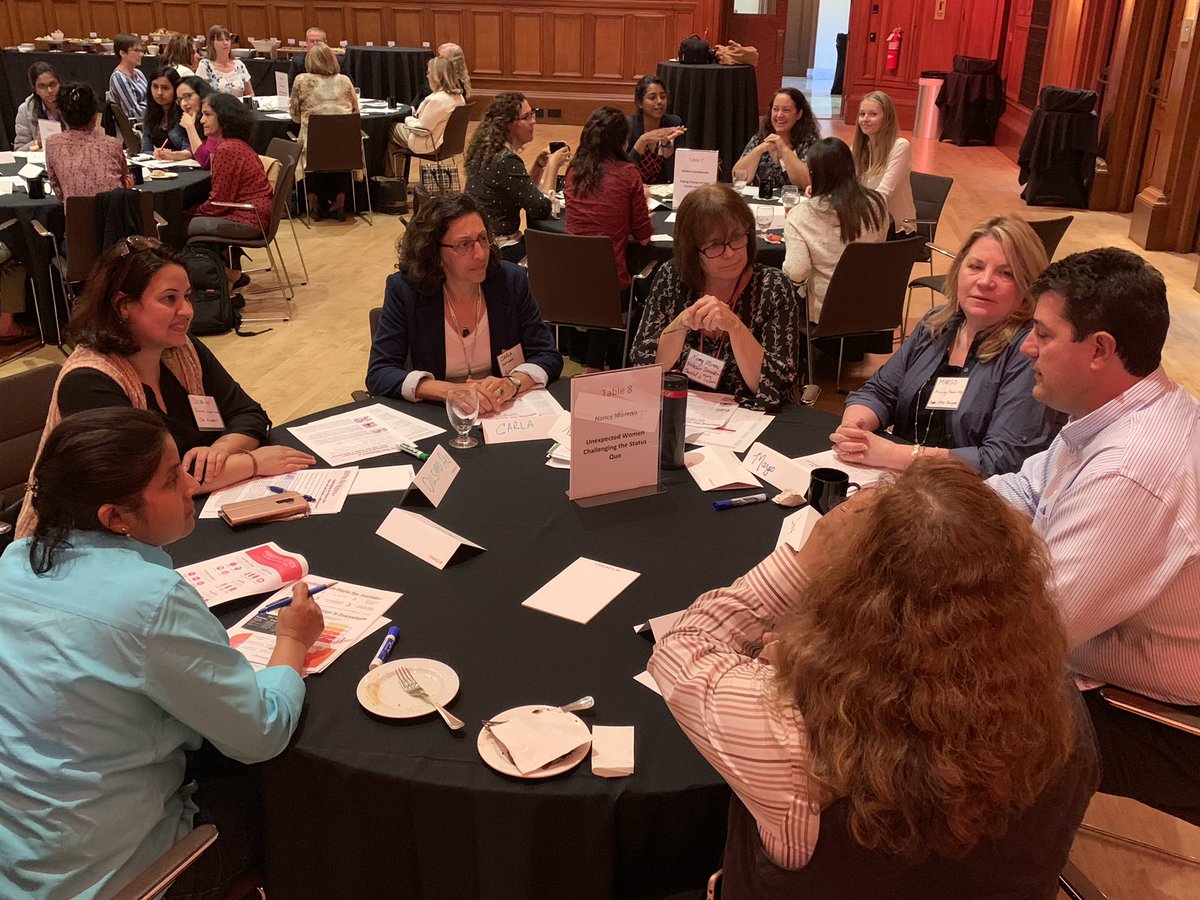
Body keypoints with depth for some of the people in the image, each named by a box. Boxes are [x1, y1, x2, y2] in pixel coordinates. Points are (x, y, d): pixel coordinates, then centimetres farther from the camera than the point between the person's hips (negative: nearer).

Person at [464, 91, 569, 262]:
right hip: (497, 250, -9)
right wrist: (553, 165, -10)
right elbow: (542, 209, -20)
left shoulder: (489, 149, 7)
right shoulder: (506, 161, -21)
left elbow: (525, 190, 19)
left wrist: (539, 163, 4)